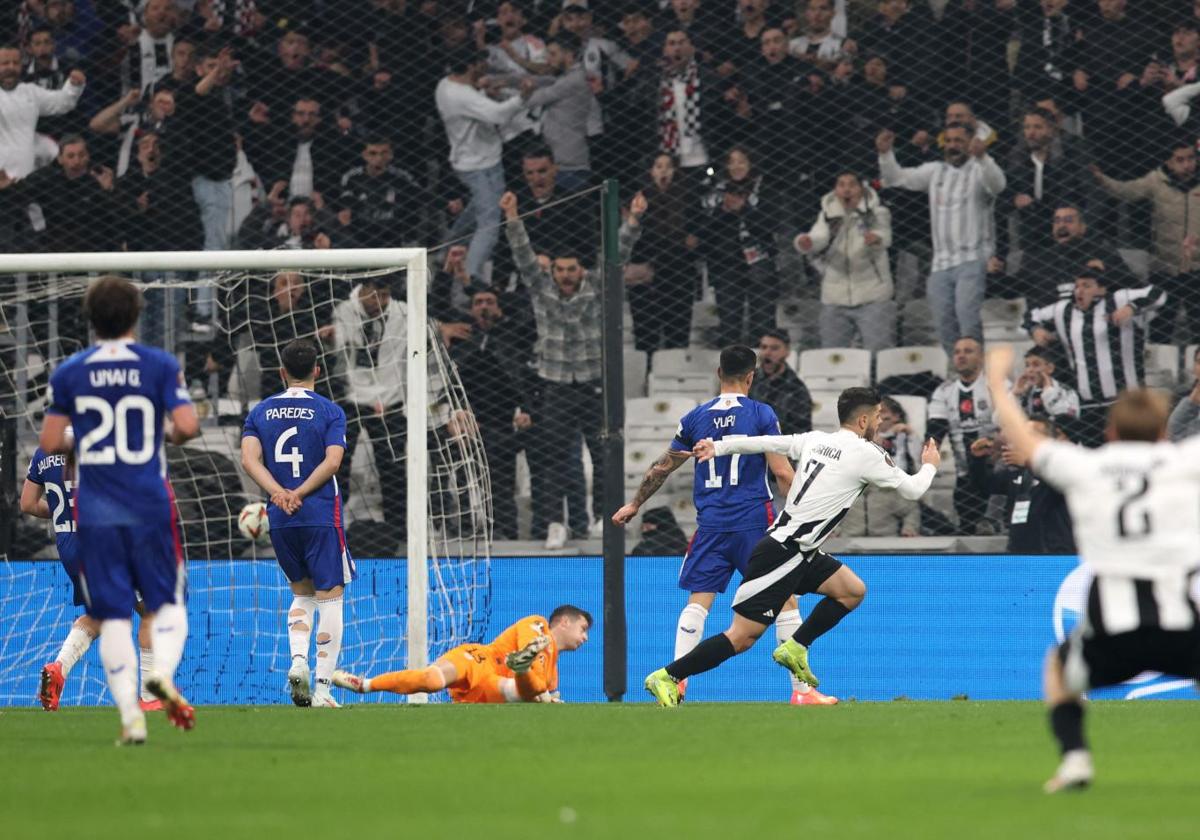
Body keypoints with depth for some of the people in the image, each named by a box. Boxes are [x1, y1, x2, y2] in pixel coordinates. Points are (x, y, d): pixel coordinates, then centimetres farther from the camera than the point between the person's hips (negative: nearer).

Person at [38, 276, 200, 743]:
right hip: (151, 506, -1)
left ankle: (130, 713, -6)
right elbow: (187, 426, -11)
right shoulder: (160, 366, -3)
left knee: (113, 617, 3)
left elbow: (50, 444, 0)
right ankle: (163, 671, -18)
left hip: (96, 511, 1)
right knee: (167, 604, 11)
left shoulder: (68, 373, 1)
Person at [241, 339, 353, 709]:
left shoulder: (261, 412, 9)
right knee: (329, 598, 0)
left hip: (279, 521, 4)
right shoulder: (329, 411, -1)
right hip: (321, 516, -4)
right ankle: (322, 687, -7)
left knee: (302, 592, 21)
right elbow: (332, 461, -13)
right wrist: (300, 494, -12)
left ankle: (297, 660, -3)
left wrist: (279, 493, -12)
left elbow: (250, 460, -4)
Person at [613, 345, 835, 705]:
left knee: (696, 604, 5)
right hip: (755, 523, -3)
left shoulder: (696, 417, 7)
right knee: (785, 600, 4)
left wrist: (634, 505, 28)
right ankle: (801, 689, 2)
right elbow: (782, 472, -8)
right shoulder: (761, 414, -4)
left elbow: (662, 467, 16)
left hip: (710, 526, 3)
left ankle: (675, 684, -5)